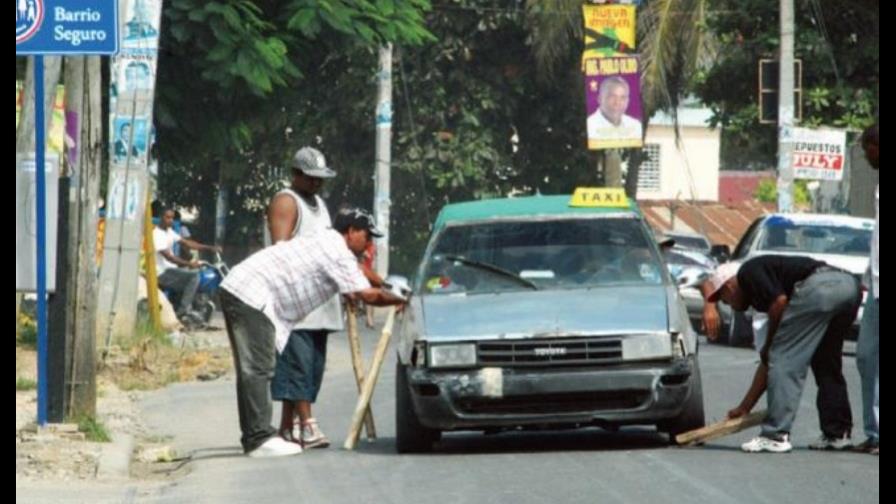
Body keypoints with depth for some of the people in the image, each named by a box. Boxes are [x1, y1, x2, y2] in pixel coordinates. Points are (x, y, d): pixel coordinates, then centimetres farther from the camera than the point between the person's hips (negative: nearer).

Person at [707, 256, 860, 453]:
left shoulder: (747, 273, 13)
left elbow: (779, 301, -8)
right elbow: (768, 362, 37)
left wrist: (767, 346, 7)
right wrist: (744, 407, 43)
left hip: (820, 287, -9)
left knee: (783, 358, -1)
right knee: (825, 363, 24)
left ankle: (776, 436, -3)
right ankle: (838, 434, 24)